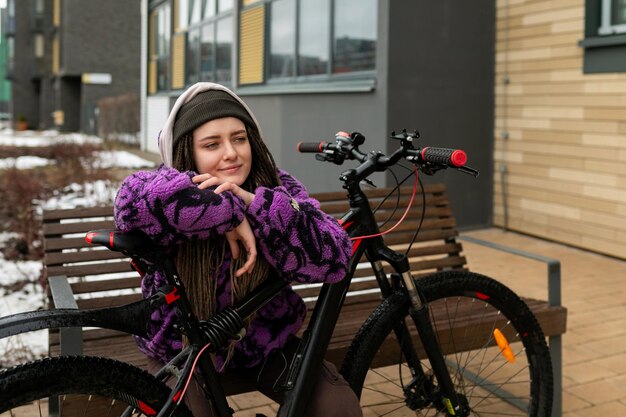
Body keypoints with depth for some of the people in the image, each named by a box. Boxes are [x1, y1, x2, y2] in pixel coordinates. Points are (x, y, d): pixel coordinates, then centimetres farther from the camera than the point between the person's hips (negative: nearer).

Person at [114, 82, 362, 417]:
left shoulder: (278, 188, -10)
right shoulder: (174, 189, -17)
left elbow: (334, 257, -24)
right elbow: (135, 199, -43)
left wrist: (254, 204, -34)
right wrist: (230, 214, -38)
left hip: (265, 342, 2)